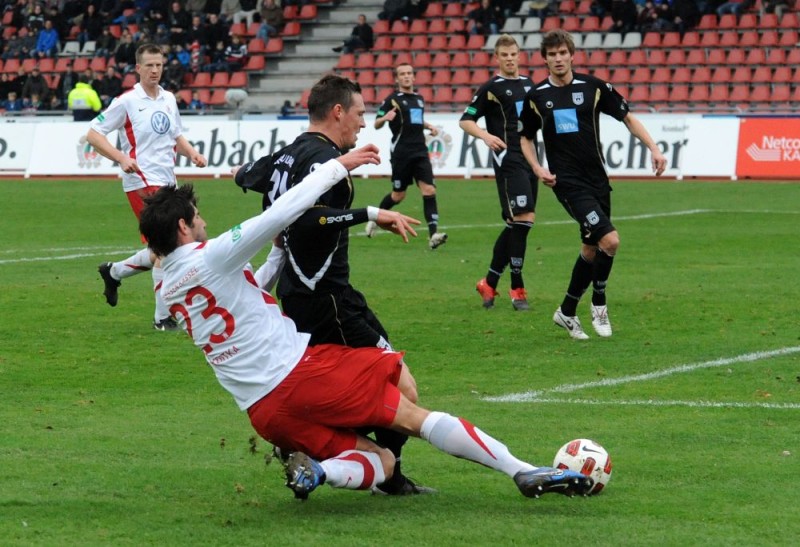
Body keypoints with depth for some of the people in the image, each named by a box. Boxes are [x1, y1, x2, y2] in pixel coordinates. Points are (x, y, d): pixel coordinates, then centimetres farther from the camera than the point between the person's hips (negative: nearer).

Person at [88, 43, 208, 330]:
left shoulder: (168, 99, 12)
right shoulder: (127, 102, -7)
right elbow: (93, 134, -7)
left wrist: (192, 153, 4)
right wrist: (122, 158, -20)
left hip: (166, 181, 7)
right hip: (142, 181, -7)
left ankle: (114, 272, 34)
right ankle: (163, 317, -7)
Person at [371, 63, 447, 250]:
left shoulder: (419, 98, 15)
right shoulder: (392, 99, -3)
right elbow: (376, 124, -3)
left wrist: (429, 126, 13)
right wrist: (385, 118, -25)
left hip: (420, 152, 5)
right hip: (401, 153, -5)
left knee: (429, 190, -11)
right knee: (398, 195, 3)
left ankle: (433, 234, -17)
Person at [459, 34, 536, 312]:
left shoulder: (528, 84, 15)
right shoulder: (492, 88, -3)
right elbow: (465, 120, -3)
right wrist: (486, 136, -20)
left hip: (529, 160, 7)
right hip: (508, 161, -7)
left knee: (516, 225, 9)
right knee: (523, 220, -16)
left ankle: (489, 283, 19)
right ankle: (517, 289, -9)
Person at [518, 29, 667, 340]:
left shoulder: (593, 87, 1)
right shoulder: (536, 96, 1)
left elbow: (628, 119, 8)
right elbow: (526, 137, 15)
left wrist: (654, 149, -4)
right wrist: (537, 168, -2)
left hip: (597, 178, 3)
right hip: (568, 183, -3)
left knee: (591, 249, 10)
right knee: (609, 240, -19)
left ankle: (567, 312, 29)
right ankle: (599, 303, 2)